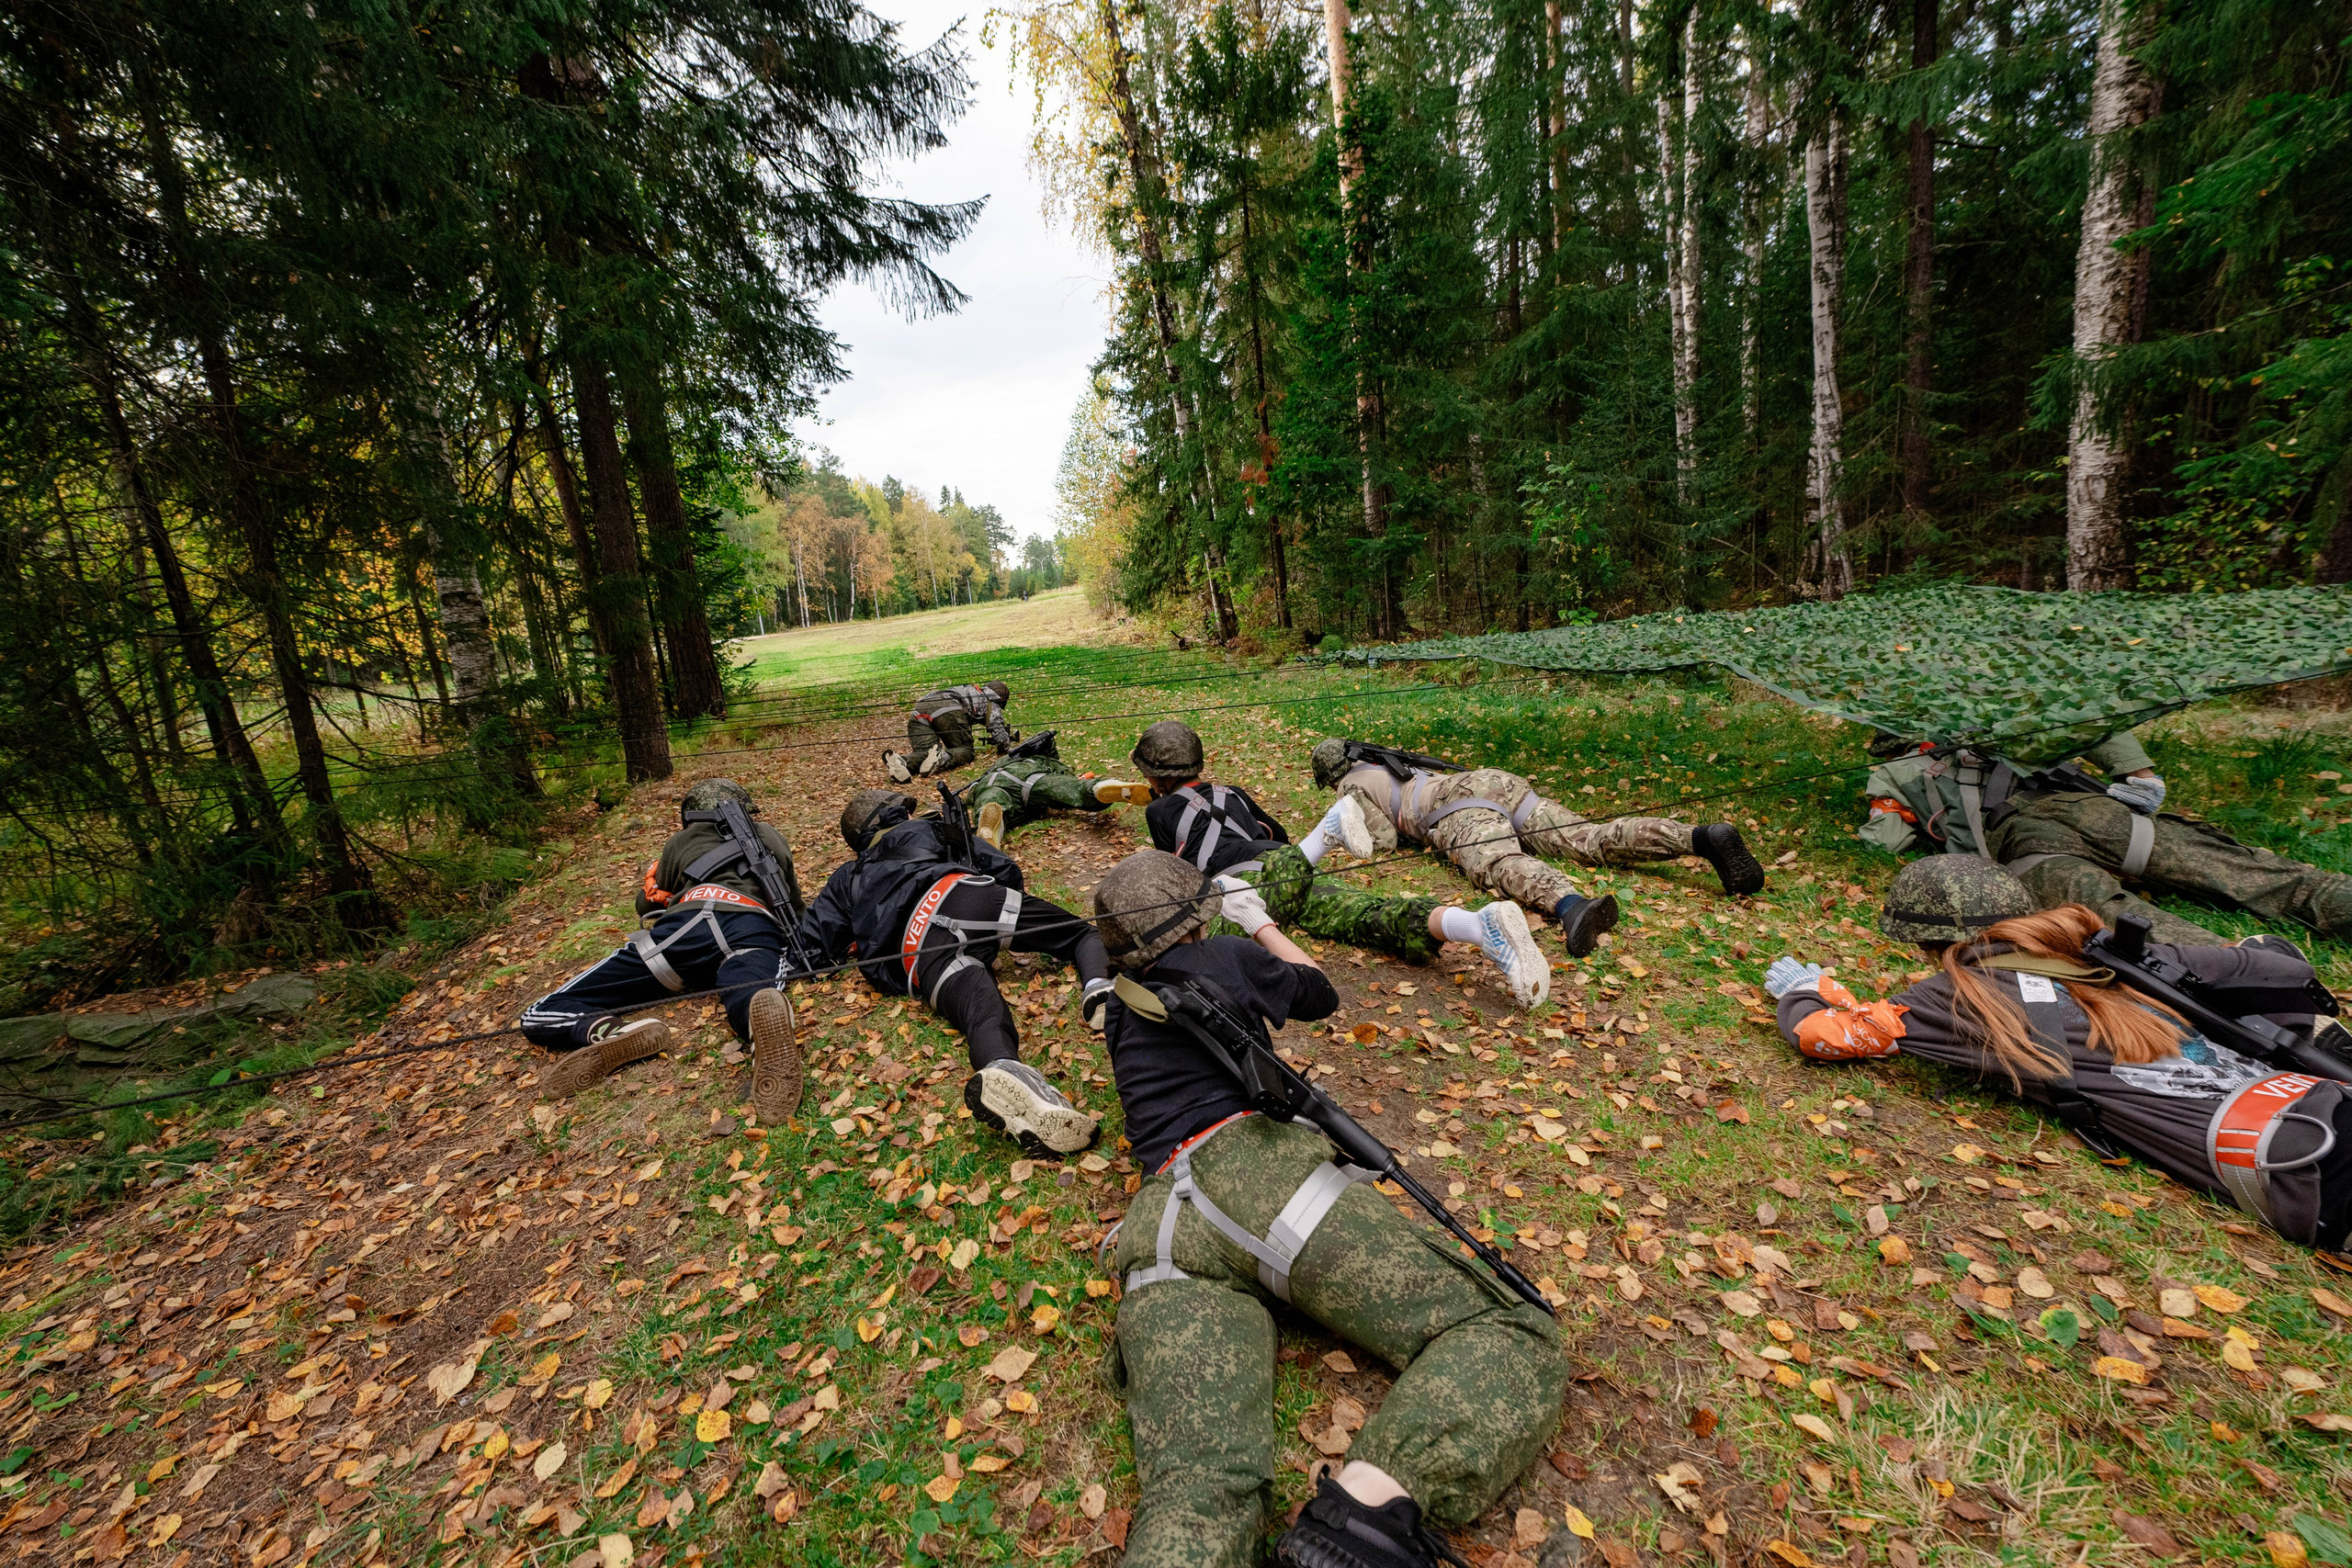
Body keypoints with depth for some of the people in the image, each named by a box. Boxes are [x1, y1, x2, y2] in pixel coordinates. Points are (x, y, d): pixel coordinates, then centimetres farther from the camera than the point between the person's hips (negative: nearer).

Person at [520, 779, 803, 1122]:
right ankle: (764, 1013, -67)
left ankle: (614, 1034, -30)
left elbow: (649, 906, 48)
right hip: (759, 931, 1)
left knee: (541, 1017, 4)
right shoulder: (771, 837, 38)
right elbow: (796, 908, 45)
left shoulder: (679, 843, 34)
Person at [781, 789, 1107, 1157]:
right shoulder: (928, 830, 35)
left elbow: (812, 950, 30)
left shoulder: (846, 879, 38)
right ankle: (1100, 987, -24)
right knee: (1082, 933, 11)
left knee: (982, 1017, -25)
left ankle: (1001, 1072, -61)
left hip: (920, 954, 1)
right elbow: (1007, 872, 31)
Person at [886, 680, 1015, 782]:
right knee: (966, 750, 4)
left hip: (919, 710, 6)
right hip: (948, 710, -6)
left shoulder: (967, 690, 44)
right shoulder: (992, 703, 23)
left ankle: (902, 761, -34)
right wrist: (1007, 748, 29)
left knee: (925, 751, 0)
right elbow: (998, 730, 10)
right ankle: (942, 758, -30)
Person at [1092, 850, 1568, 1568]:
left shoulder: (1118, 1011, 27)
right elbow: (1320, 994, 35)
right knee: (1510, 1337, -5)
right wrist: (1262, 924, 52)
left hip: (1159, 1231, 5)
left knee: (1199, 1483, -16)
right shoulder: (1226, 956, 16)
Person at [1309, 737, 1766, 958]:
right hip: (1501, 781, 7)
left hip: (1462, 808, -7)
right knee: (1593, 840, -6)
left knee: (1505, 865, -35)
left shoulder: (1353, 785, 17)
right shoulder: (1391, 760, 41)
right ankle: (1705, 837, -22)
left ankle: (1570, 906, -67)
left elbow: (1384, 839, 4)